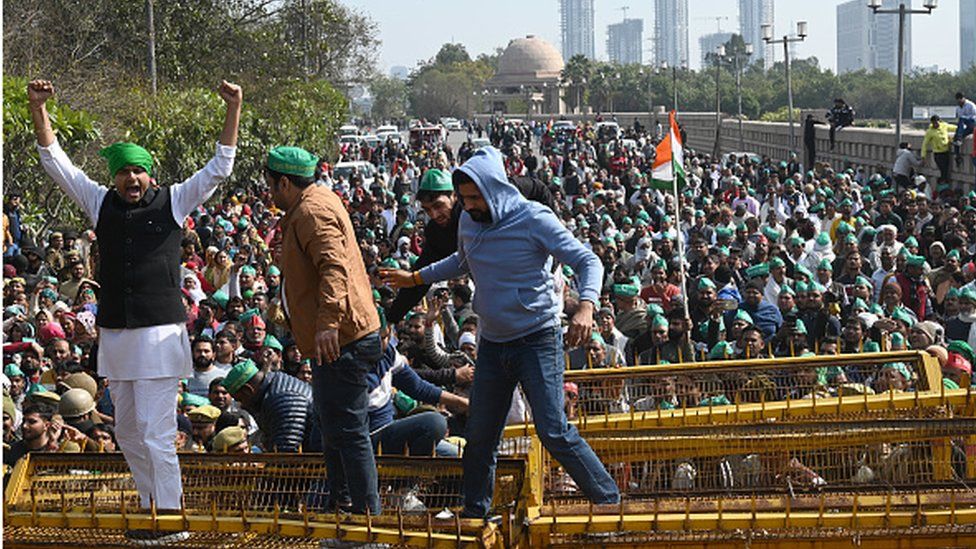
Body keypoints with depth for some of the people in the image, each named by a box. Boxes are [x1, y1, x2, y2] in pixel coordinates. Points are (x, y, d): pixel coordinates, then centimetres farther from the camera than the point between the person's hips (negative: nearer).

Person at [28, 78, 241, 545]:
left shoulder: (173, 203, 1)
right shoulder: (102, 204, 9)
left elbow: (220, 168, -2)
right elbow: (56, 163, 9)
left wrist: (233, 110, -10)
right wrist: (38, 109, 0)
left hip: (160, 333, -5)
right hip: (115, 334, 5)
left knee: (155, 431, -9)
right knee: (127, 432, 12)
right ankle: (153, 507, 23)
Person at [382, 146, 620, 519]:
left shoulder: (534, 219, -15)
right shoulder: (468, 222, 5)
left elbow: (588, 262, -17)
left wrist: (586, 307, -34)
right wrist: (416, 278, 29)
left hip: (537, 340, -6)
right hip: (492, 344, 6)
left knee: (554, 431, -16)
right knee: (480, 436, 9)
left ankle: (610, 502, -7)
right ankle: (474, 513, 24)